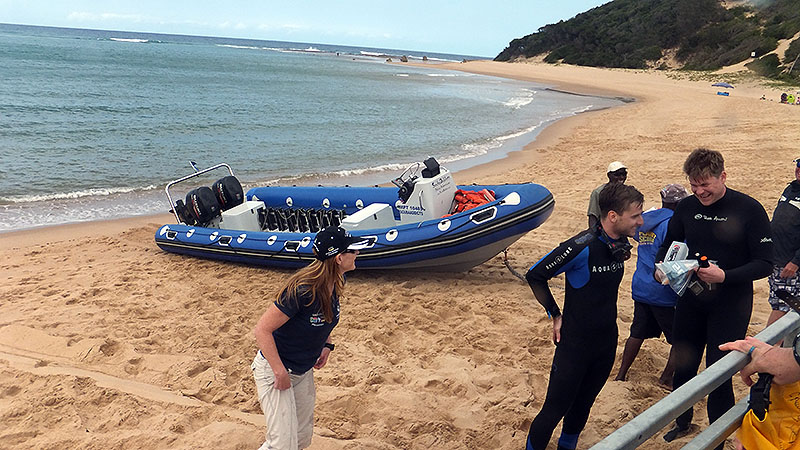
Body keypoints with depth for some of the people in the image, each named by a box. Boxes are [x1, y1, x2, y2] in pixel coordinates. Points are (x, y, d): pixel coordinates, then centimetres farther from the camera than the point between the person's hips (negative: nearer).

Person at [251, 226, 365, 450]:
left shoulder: (335, 282, -7)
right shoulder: (302, 290, -32)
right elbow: (262, 330, -27)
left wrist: (326, 345, 6)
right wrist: (281, 373, -24)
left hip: (303, 371, 8)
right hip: (273, 369, -8)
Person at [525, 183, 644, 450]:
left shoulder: (621, 243, -3)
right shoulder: (581, 247, -26)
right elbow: (535, 276, -16)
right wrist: (556, 316, -13)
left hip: (607, 341, 7)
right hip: (575, 344, -7)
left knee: (584, 403, 22)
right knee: (556, 408, 4)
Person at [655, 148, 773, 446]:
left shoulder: (749, 209, -14)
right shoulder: (687, 207, -1)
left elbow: (765, 263, -13)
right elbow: (670, 243, 13)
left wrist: (725, 276, -27)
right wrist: (661, 267, -7)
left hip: (730, 306, -4)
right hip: (691, 299, 4)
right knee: (683, 365, 15)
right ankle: (682, 423, 39)